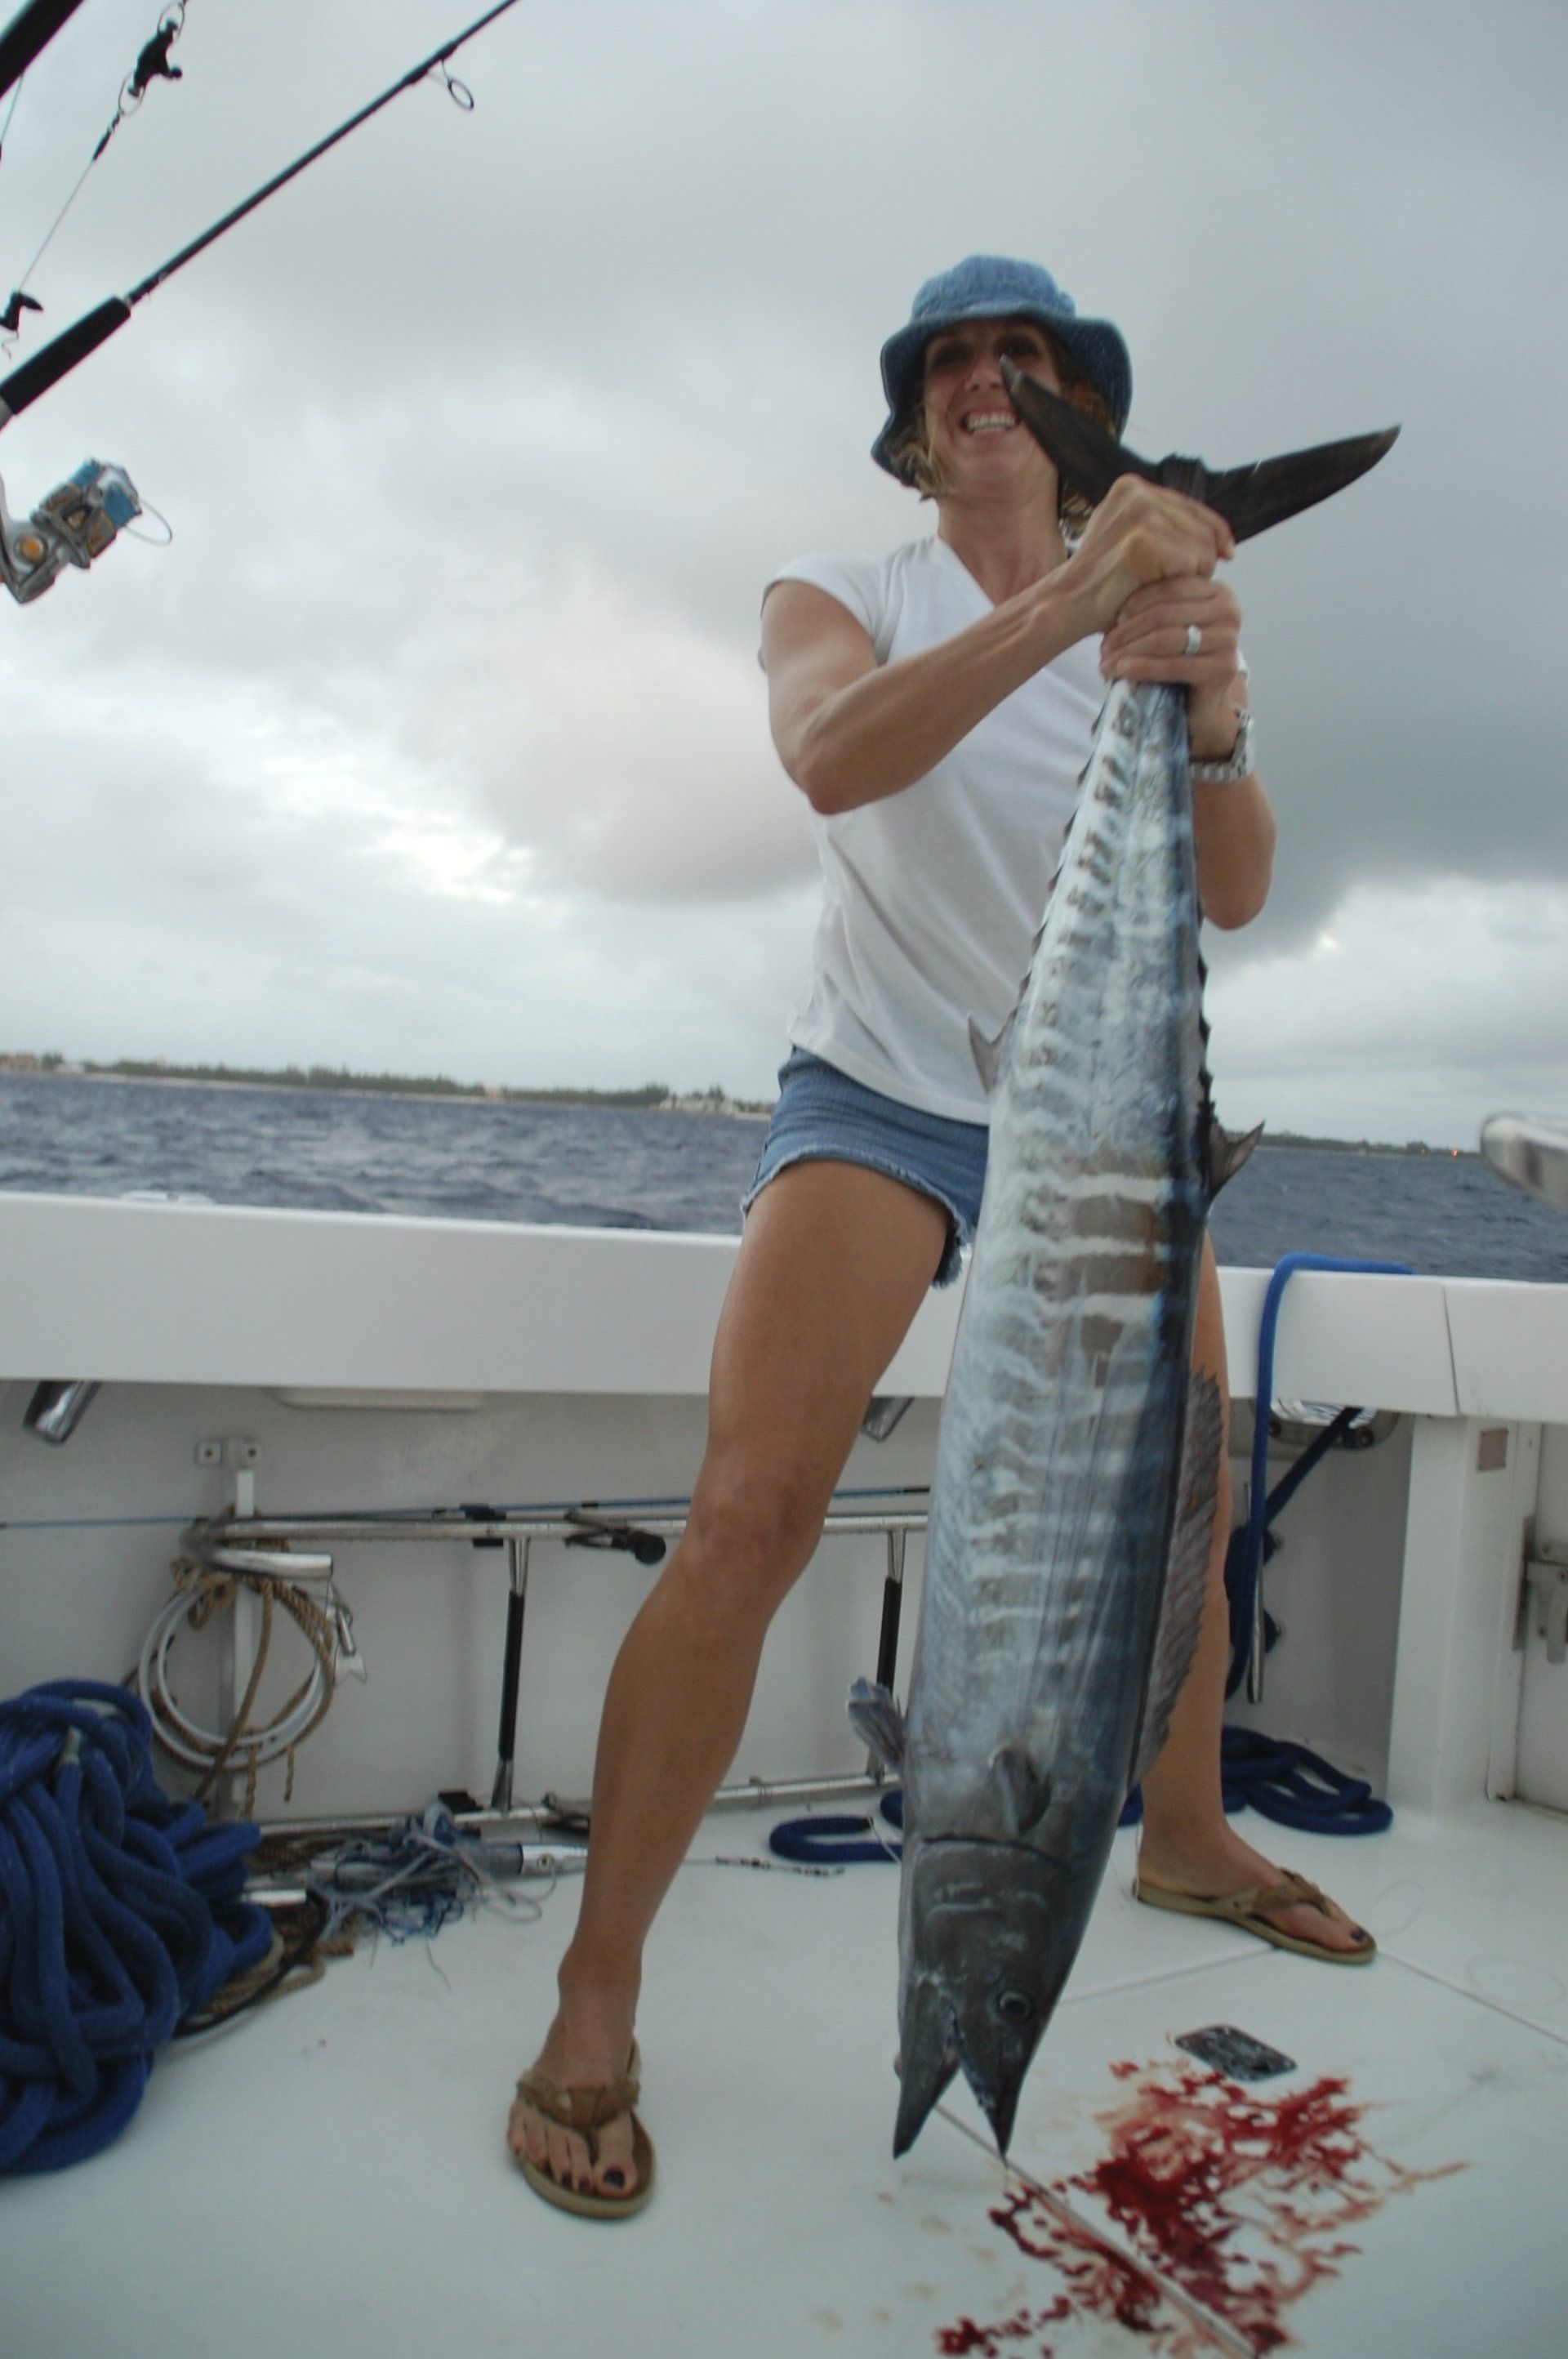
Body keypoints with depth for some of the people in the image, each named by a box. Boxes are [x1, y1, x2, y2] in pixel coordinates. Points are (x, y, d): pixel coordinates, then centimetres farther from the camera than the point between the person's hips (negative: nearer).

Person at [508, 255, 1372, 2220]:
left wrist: (1211, 714, -25)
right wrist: (1066, 601, -36)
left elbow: (1235, 897, -5)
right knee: (753, 1508, -22)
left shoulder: (1162, 601, 7)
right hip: (883, 1087, -4)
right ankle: (594, 2001, -9)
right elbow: (834, 759, -25)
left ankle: (1188, 1837, 38)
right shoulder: (843, 593, 0)